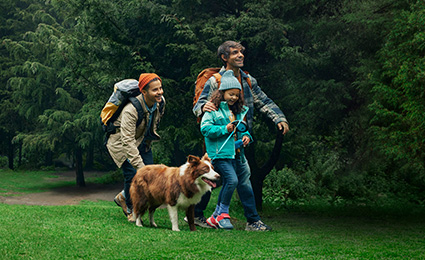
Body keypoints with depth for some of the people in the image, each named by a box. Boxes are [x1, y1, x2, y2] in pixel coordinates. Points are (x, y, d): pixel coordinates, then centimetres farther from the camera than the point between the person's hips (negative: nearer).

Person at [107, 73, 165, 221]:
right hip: (120, 144, -7)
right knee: (134, 174, -15)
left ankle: (123, 197, 25)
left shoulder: (161, 102, -13)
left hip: (142, 142, 7)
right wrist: (140, 166, -43)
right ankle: (130, 209, 13)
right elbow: (128, 141, -38)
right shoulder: (130, 110, -36)